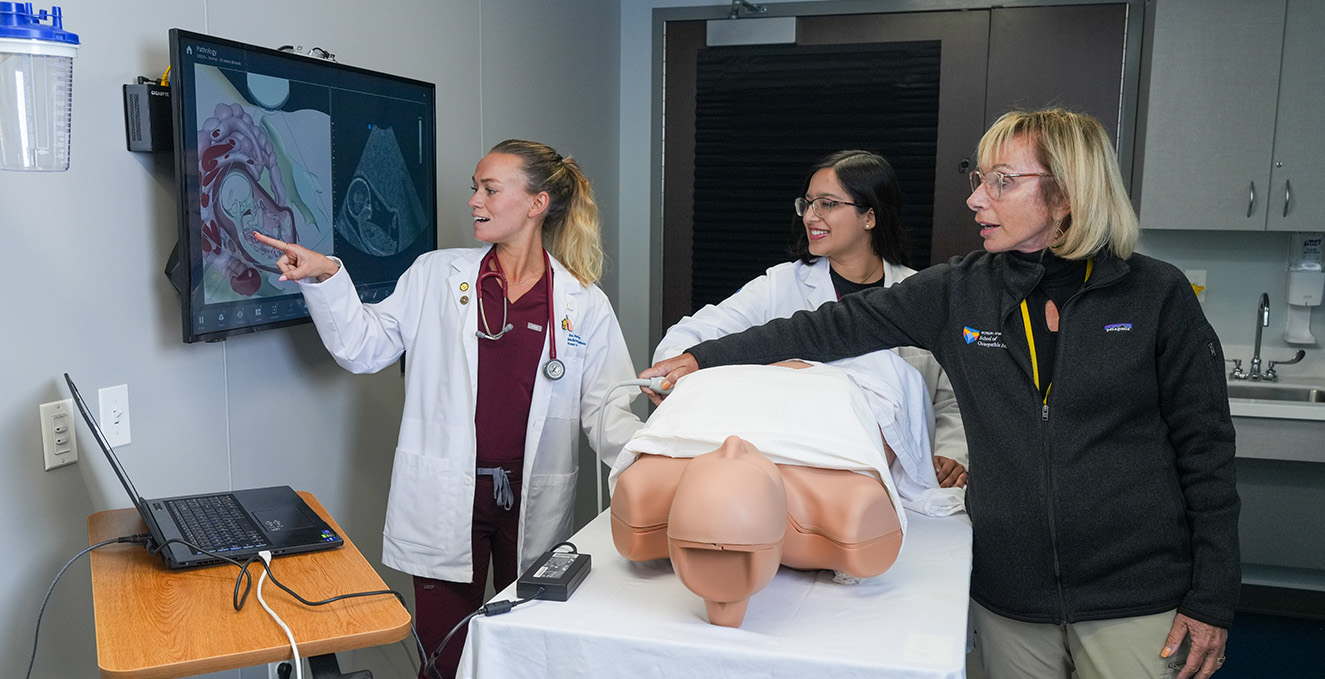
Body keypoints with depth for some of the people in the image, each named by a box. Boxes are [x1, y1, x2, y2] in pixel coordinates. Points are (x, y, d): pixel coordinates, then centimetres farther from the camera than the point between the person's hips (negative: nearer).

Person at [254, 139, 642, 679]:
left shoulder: (584, 305, 1)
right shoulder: (436, 276, 5)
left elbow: (607, 408, -1)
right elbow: (365, 347, 6)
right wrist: (325, 279, -7)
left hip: (534, 507, 0)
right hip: (447, 501, 0)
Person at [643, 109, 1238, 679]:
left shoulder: (1156, 295, -6)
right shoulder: (957, 292, -1)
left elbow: (1204, 446, -2)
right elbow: (836, 328, -2)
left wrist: (1210, 599, -3)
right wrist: (706, 358, -7)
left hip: (1136, 602, -2)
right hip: (1008, 597, 2)